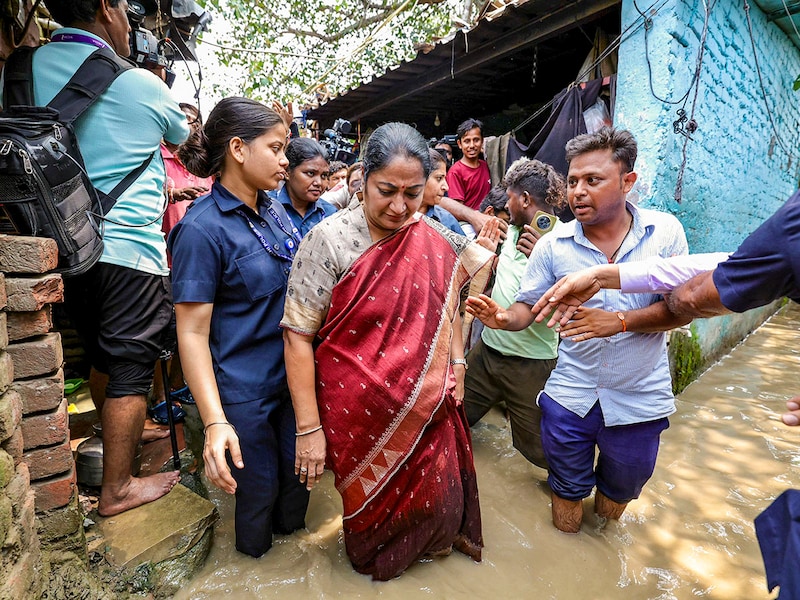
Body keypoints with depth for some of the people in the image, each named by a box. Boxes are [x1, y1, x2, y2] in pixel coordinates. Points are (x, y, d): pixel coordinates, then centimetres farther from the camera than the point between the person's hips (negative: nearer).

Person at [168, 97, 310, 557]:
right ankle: (256, 566, 47)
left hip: (294, 375, 6)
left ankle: (290, 535, 52)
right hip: (246, 391, -6)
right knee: (259, 490, 15)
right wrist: (215, 421, -25)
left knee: (298, 477, 21)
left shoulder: (274, 209, 3)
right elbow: (192, 331, -18)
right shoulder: (202, 229, -17)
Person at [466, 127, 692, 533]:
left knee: (619, 492, 25)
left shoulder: (664, 231, -10)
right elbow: (527, 306, -6)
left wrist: (619, 321, -25)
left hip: (639, 399, 1)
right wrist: (504, 318, -28)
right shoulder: (553, 245, -10)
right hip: (570, 396, -1)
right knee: (568, 489, 18)